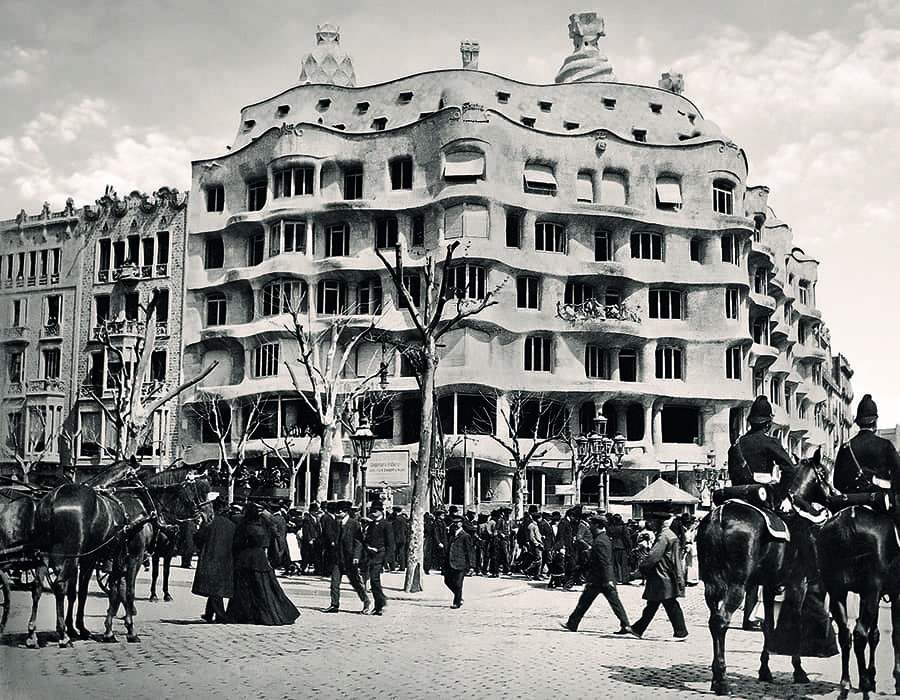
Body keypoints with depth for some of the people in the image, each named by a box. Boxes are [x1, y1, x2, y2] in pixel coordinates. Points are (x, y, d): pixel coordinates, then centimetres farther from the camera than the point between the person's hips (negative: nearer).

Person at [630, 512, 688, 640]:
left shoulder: (664, 536, -17)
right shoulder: (672, 535, 14)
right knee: (651, 605, 13)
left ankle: (680, 632, 3)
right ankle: (639, 629, 19)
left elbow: (654, 555, -21)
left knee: (671, 605, -3)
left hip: (663, 577, -10)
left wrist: (643, 567, -8)